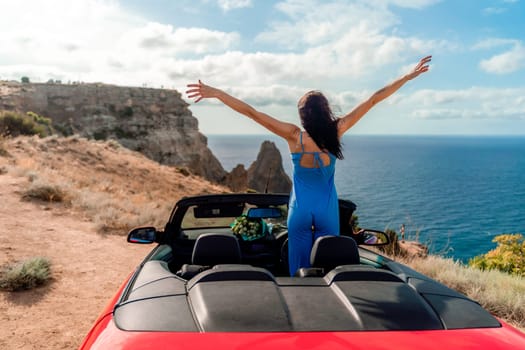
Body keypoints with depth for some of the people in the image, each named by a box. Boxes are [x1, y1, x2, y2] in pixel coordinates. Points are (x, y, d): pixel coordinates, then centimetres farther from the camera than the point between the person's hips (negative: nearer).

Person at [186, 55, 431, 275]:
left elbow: (251, 112, -18)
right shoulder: (336, 132, -14)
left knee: (300, 271, 10)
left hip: (301, 209, -1)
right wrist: (409, 76, -3)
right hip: (327, 210, 1)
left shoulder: (294, 136, -18)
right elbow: (373, 100, -9)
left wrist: (215, 93, -15)